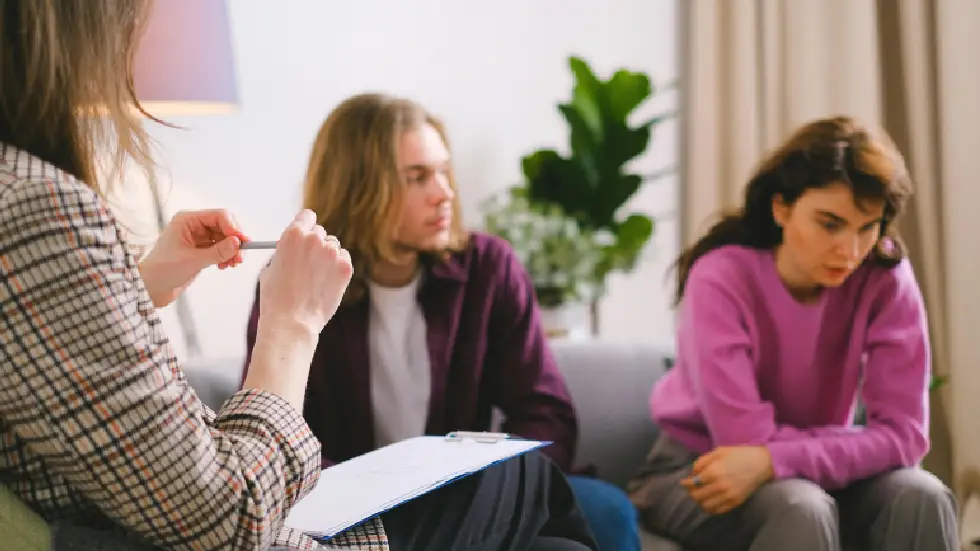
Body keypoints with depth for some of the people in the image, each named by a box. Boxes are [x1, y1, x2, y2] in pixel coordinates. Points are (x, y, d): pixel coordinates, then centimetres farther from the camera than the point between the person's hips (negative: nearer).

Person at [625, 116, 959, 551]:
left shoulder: (885, 278, -15)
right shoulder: (721, 279, -23)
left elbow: (906, 433, -20)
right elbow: (746, 440, -27)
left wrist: (775, 460, -33)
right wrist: (862, 444, -18)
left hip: (815, 477, 4)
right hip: (701, 474, -3)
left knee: (921, 497, -24)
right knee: (801, 509, -33)